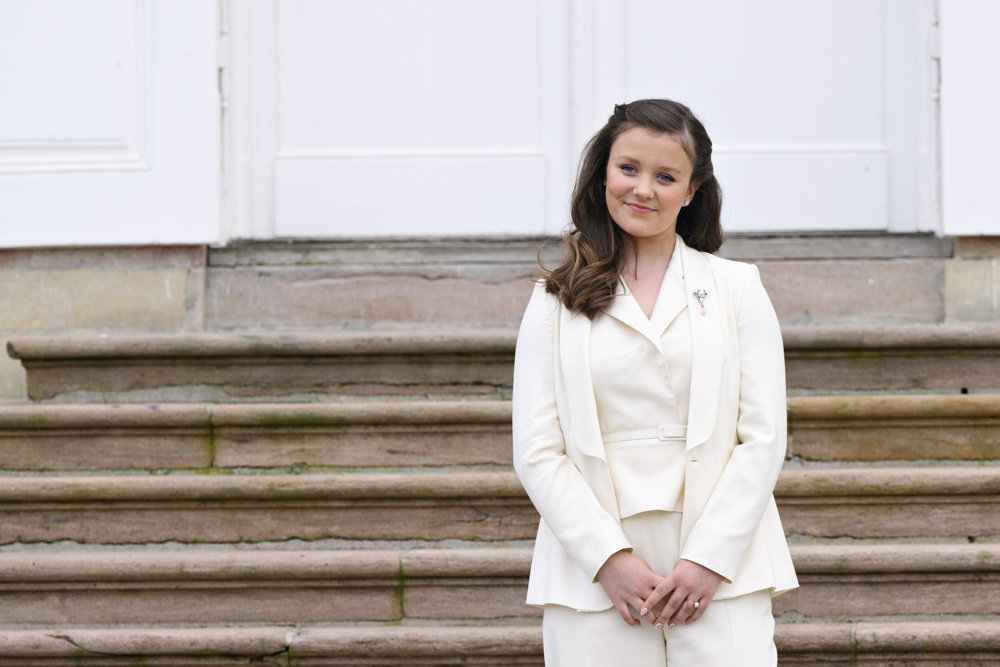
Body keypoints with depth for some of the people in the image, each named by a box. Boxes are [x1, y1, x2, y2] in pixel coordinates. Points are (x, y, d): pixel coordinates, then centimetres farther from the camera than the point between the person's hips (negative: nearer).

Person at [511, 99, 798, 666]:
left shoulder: (737, 289, 10)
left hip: (720, 569, 0)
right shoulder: (556, 304, 9)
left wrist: (710, 558, -6)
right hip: (595, 574, 0)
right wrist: (609, 558, -9)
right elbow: (537, 453, 3)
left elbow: (764, 438, 4)